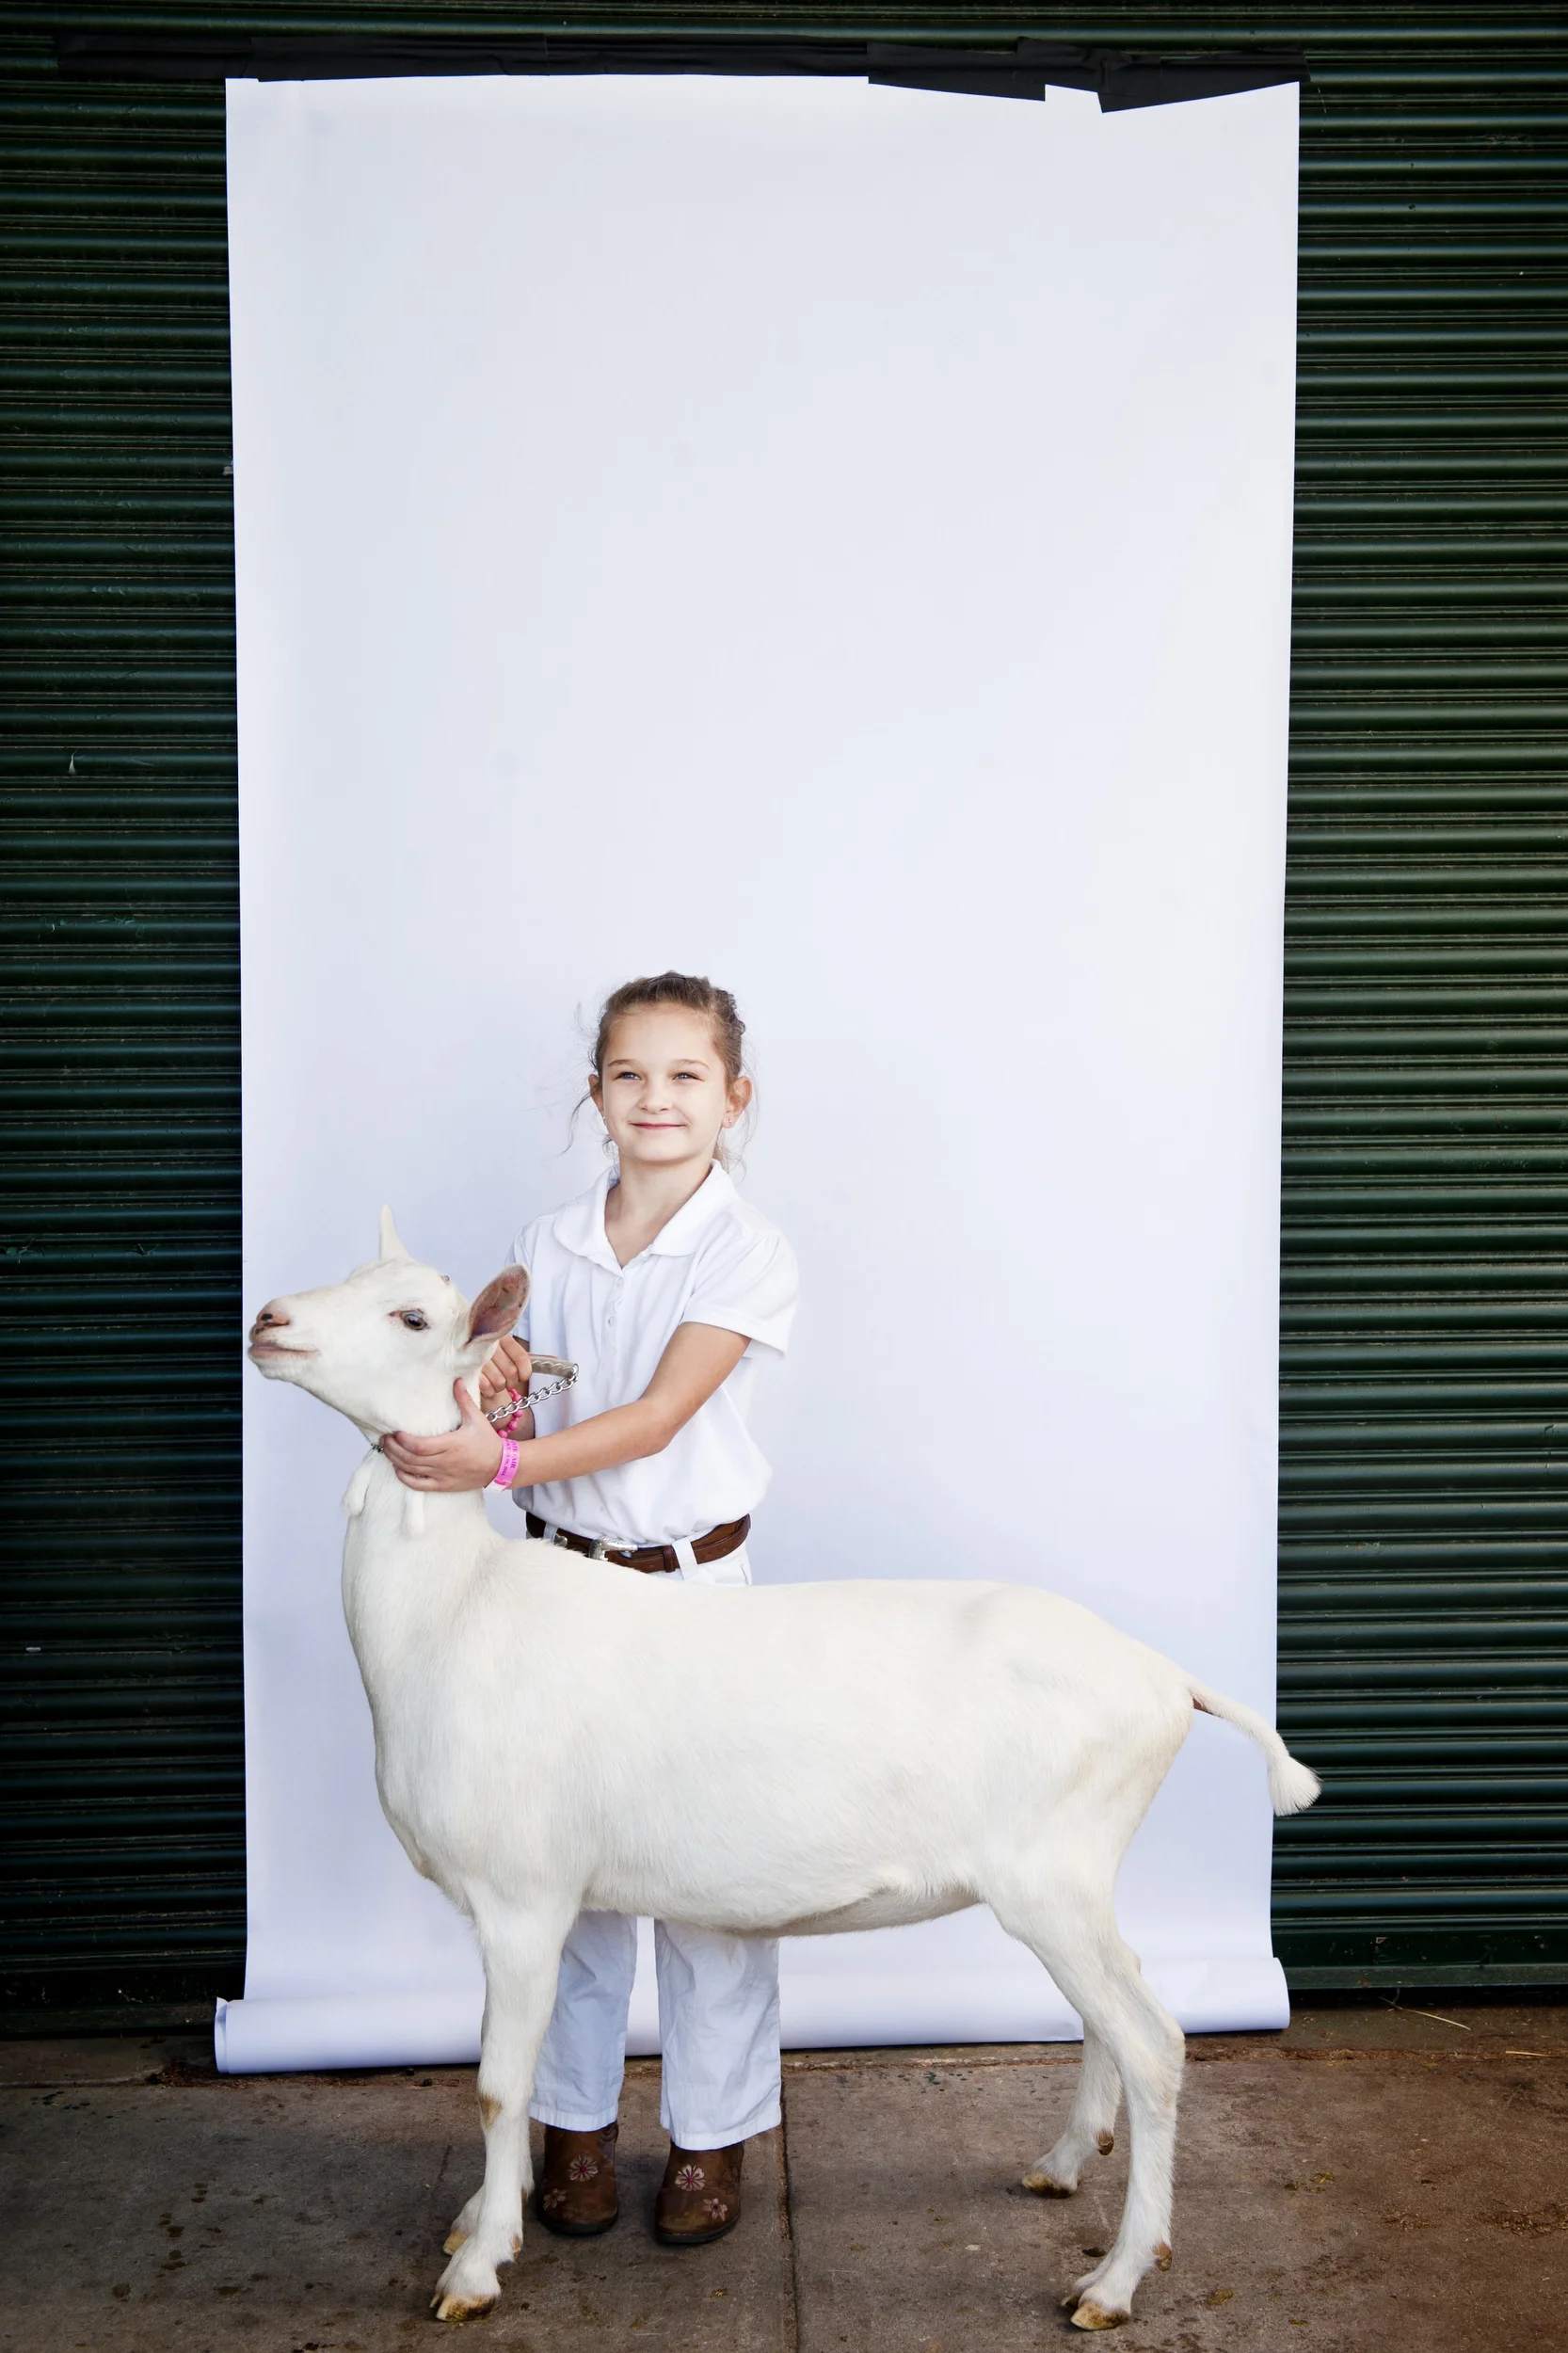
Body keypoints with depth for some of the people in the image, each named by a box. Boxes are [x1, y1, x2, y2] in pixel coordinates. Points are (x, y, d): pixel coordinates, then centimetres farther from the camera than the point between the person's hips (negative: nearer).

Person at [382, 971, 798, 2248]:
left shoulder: (748, 1253, -10)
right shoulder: (552, 1243, 4)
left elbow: (656, 1417, -20)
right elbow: (514, 1406, 7)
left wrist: (508, 1458, -32)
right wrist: (489, 1384, -17)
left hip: (692, 1581, -3)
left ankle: (712, 2132, 22)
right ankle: (576, 2120, 27)